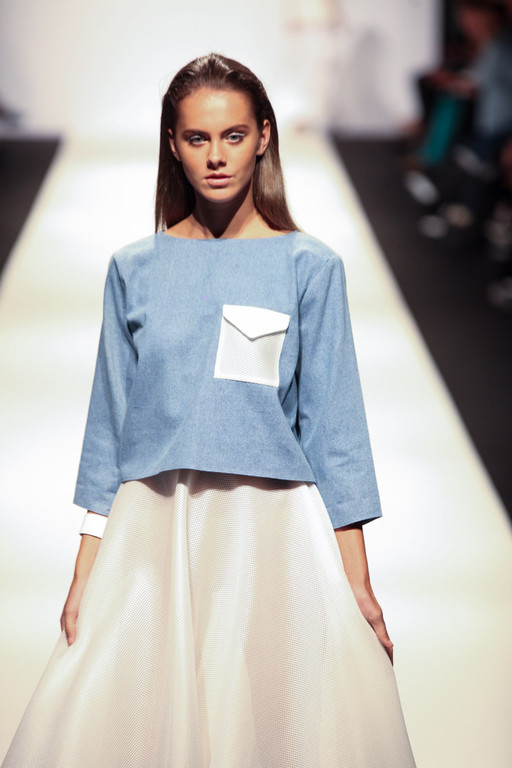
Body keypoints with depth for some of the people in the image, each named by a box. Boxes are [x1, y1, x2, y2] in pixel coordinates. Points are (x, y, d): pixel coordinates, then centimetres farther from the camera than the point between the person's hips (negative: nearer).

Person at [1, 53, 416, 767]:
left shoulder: (309, 267, 0)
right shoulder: (135, 270, 5)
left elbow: (331, 422, 0)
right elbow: (109, 420, 8)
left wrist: (357, 577, -2)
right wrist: (86, 570, 5)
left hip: (273, 531, -1)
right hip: (153, 525, 2)